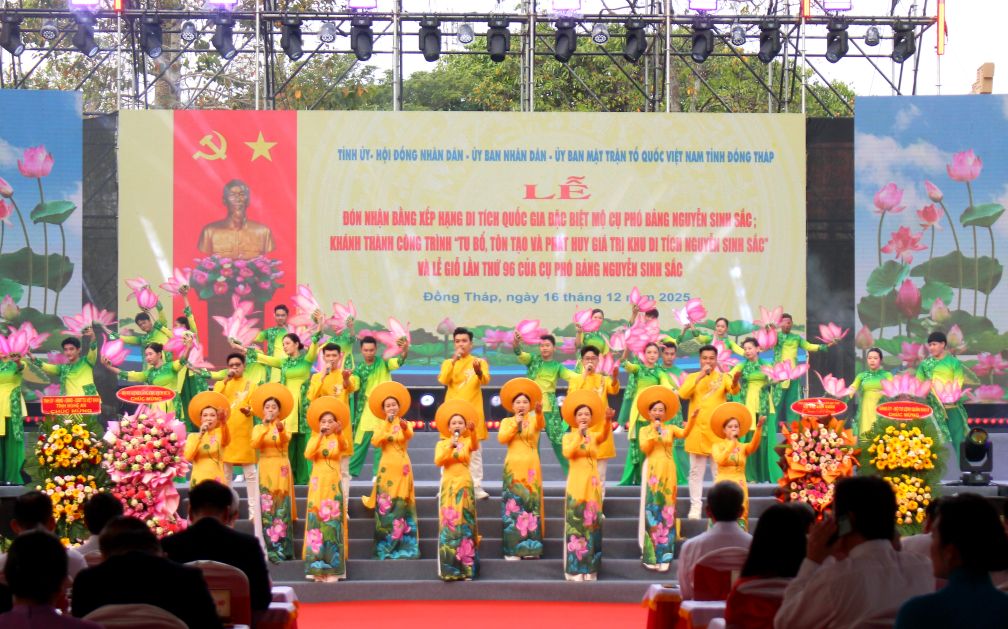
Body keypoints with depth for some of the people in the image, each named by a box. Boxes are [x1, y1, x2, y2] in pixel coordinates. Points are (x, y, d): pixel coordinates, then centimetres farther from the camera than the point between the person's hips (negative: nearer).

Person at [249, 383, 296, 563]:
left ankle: (281, 548, -3)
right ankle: (271, 548, -4)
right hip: (266, 470, 0)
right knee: (267, 508, -5)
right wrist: (265, 428, -25)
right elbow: (255, 444, -13)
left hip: (281, 470, 0)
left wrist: (280, 430, -40)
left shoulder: (284, 427, 5)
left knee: (282, 508, -4)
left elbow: (286, 440, -18)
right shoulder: (258, 428, 7)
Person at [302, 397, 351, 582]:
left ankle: (333, 568, -5)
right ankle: (317, 567, 1)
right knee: (316, 522, -2)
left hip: (333, 485, -1)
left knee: (333, 522, -5)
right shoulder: (314, 439, 9)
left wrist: (339, 433, -39)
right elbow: (308, 455, -11)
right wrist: (319, 436, -16)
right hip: (318, 485, 1)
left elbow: (345, 447, -20)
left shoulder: (339, 439, 5)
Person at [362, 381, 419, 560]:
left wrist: (404, 427, -36)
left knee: (402, 504, -2)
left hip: (403, 467, 0)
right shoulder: (381, 426, 8)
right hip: (387, 467, 0)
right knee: (386, 505, -5)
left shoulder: (405, 424, 8)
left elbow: (410, 435, -15)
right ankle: (385, 548, -4)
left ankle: (405, 547, 0)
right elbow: (375, 442, -11)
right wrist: (387, 424, -15)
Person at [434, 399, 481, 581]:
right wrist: (450, 446, -22)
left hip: (465, 486, 0)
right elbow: (438, 461, -11)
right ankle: (450, 568, -5)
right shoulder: (442, 443, 4)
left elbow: (475, 446, -20)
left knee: (465, 523, 1)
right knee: (449, 523, -5)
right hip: (449, 486, 0)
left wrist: (473, 432, -38)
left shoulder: (468, 441, 4)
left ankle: (467, 567, 2)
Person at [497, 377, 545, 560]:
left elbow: (541, 424, -19)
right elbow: (501, 438, -8)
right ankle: (513, 549, -4)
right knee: (513, 504, -4)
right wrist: (515, 424, -10)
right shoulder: (507, 421, 8)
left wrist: (539, 412, -40)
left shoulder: (534, 420, 5)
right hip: (513, 468, 0)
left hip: (531, 468, 0)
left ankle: (530, 547, 2)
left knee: (531, 503, -1)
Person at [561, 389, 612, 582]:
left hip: (592, 484, 3)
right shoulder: (569, 437, 2)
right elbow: (567, 453, -19)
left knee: (592, 524, 3)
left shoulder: (594, 436, 7)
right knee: (576, 524, -4)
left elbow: (605, 434, -18)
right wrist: (579, 435, -18)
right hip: (576, 484, -3)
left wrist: (607, 420, -38)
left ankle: (590, 569, 8)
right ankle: (575, 569, -3)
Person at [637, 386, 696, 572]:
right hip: (652, 472, -2)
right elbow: (645, 449, -10)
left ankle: (664, 556, 3)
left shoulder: (671, 428, 8)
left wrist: (692, 419, -29)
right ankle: (651, 555, 1)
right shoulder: (645, 430, 6)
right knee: (652, 509, -2)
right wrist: (654, 432, -11)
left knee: (667, 510, 1)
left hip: (668, 472, 2)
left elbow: (684, 434, -13)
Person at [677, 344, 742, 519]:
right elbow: (683, 394, -10)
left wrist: (735, 382, -42)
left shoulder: (723, 377, 3)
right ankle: (695, 506, 7)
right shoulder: (692, 377, 7)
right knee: (696, 471, 4)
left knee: (720, 471, 1)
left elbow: (733, 389, -18)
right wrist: (699, 377, -17)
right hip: (697, 430, 1)